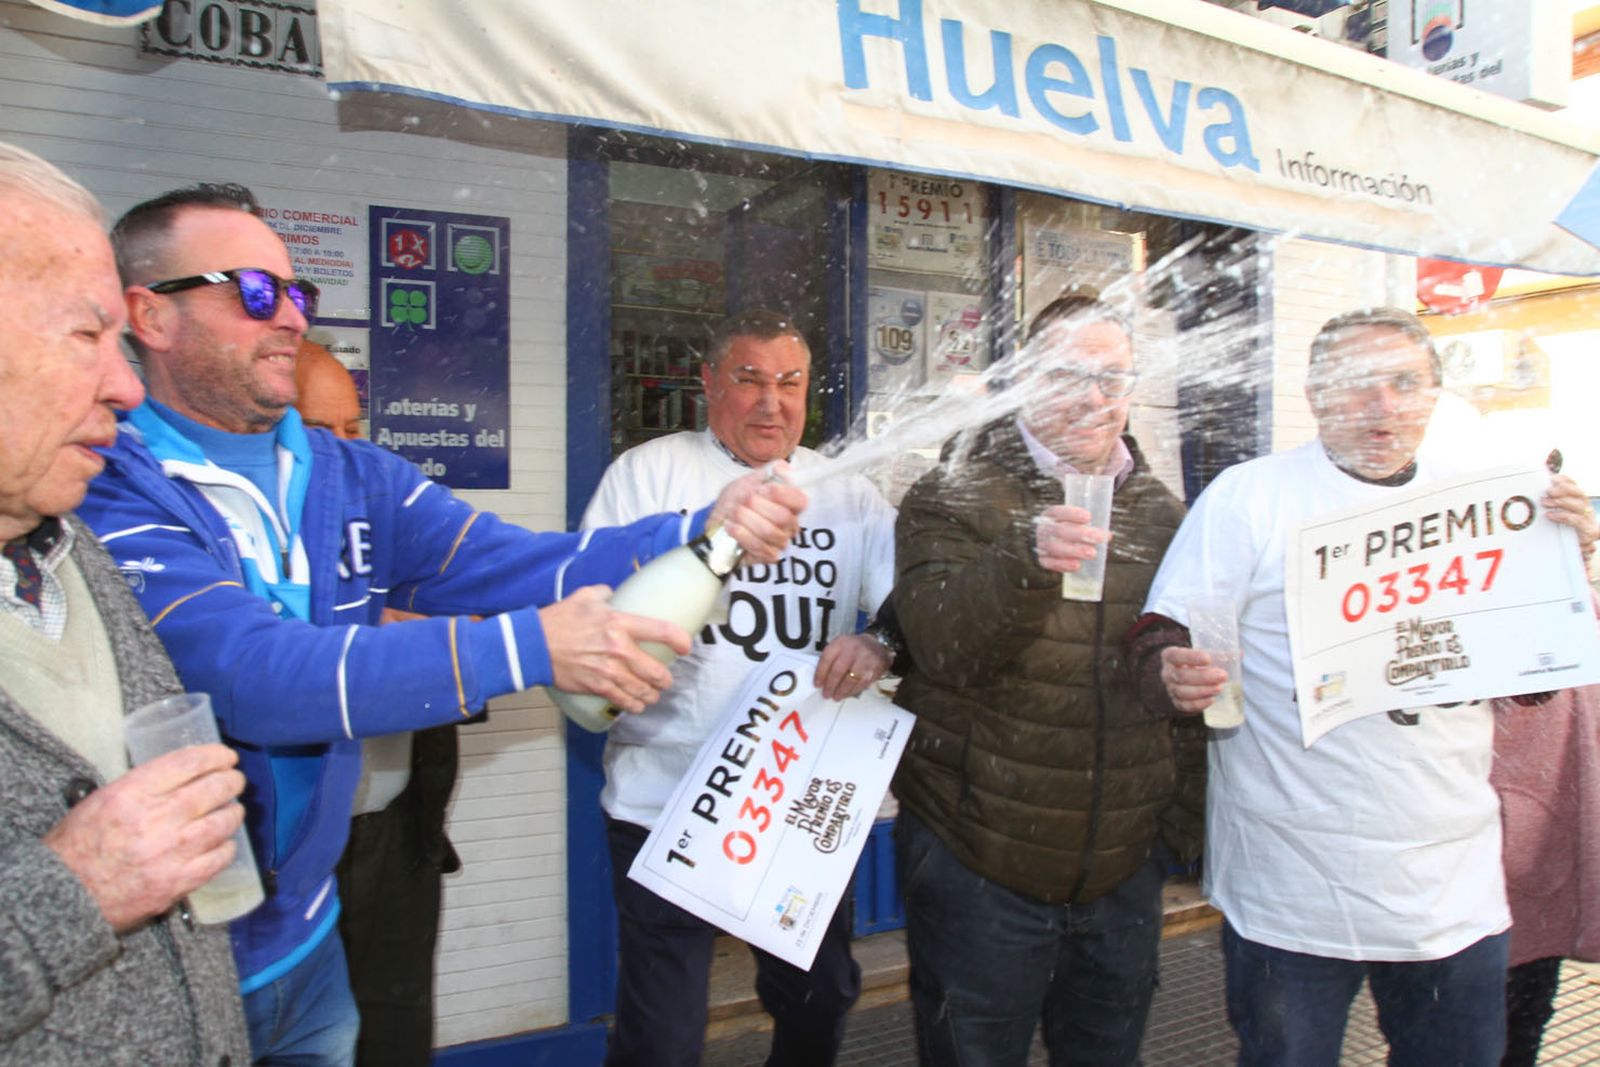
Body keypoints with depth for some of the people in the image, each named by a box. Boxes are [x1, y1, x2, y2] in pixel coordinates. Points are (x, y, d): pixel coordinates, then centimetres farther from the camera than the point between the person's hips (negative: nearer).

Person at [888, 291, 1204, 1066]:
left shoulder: (1163, 514, 7)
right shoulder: (954, 497, -7)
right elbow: (945, 648, -22)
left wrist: (1186, 821, 13)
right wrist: (1029, 560, -38)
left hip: (1124, 871, 4)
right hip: (977, 868, -4)